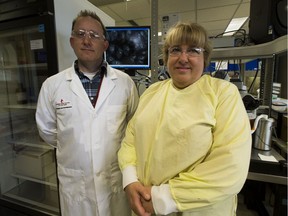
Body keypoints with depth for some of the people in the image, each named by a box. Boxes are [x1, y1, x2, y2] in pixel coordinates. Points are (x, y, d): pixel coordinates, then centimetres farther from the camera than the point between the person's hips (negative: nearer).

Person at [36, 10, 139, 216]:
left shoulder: (125, 82, -7)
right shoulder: (52, 85, -7)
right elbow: (47, 130, 6)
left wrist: (118, 150, 6)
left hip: (118, 179, 0)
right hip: (75, 182, 1)